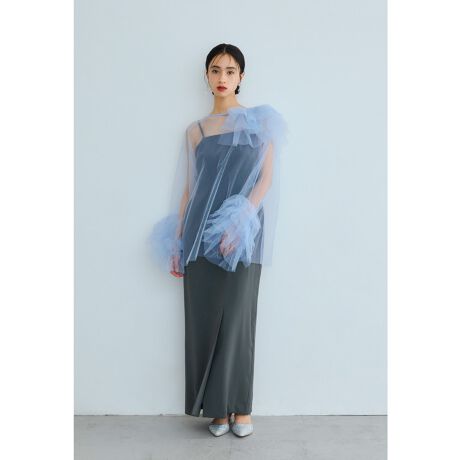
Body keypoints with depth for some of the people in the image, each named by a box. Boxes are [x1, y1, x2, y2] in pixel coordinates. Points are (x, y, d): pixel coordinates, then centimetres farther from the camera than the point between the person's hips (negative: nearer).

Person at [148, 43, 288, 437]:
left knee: (237, 317, -3)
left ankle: (240, 408, 12)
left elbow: (267, 177, -2)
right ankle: (217, 408, 16)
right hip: (200, 235, 3)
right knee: (204, 319, 3)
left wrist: (239, 220, -16)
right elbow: (188, 188, 12)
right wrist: (177, 242, 8)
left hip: (243, 232, -2)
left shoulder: (260, 121, 6)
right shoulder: (195, 130, 14)